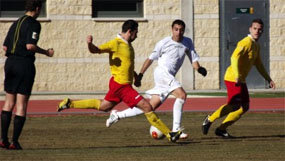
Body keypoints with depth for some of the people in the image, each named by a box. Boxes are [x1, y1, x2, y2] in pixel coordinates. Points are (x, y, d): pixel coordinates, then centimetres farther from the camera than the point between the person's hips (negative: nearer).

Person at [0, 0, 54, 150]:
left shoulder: (16, 23, 15)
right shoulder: (33, 24, -7)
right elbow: (30, 46, -18)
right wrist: (46, 52, -5)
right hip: (25, 64, -7)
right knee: (21, 104, -2)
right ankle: (14, 141, -4)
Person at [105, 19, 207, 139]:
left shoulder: (187, 43, 13)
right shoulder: (164, 43, -1)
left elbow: (194, 59, 10)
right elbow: (150, 58, 6)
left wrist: (199, 68, -12)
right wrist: (140, 75, 6)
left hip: (169, 78, 6)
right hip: (162, 72, -6)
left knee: (151, 107, 4)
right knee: (182, 95, -24)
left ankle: (117, 115, 16)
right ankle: (176, 129, -25)